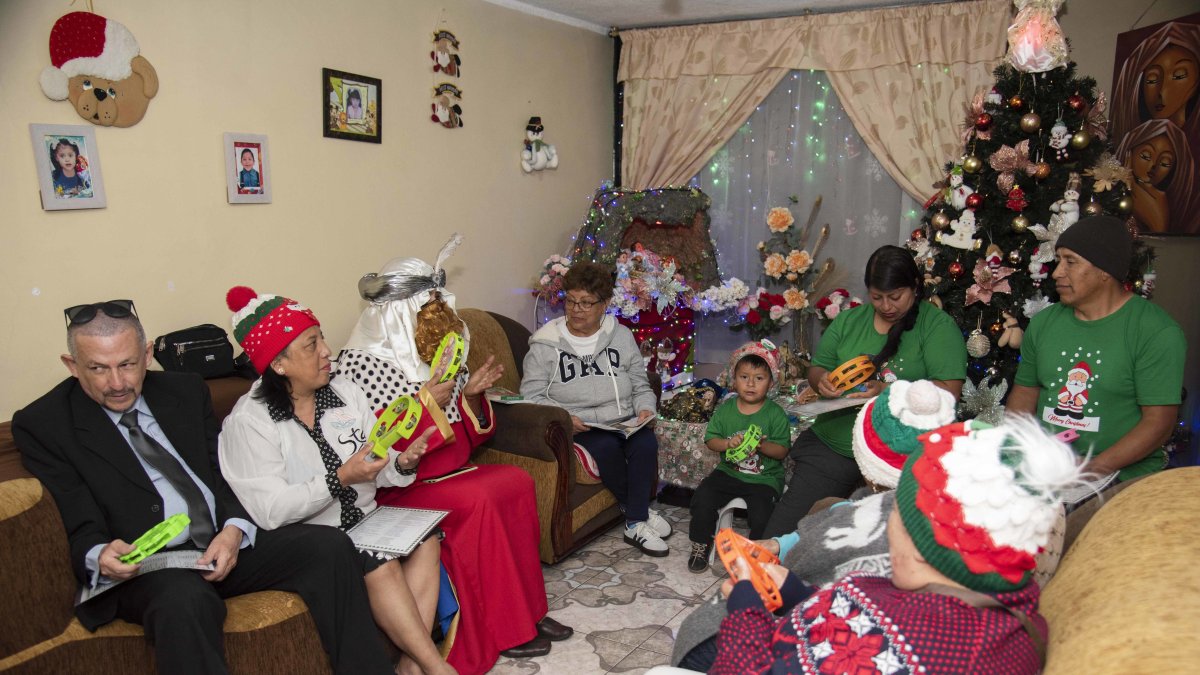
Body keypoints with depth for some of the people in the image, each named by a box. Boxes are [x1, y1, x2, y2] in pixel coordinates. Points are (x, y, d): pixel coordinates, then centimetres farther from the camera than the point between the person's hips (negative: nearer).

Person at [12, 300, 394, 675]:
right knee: (185, 600, -39)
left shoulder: (186, 390, 14)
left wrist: (234, 530, -8)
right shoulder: (41, 425, 2)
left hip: (226, 545, 5)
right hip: (144, 567, -4)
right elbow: (78, 530, -3)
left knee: (330, 546, -17)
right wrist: (100, 557, -27)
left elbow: (227, 472, 12)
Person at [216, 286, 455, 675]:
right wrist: (340, 479, -26)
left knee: (425, 537, -20)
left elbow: (378, 470, 7)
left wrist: (402, 464, -16)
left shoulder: (346, 395, 6)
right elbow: (269, 512, -19)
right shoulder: (248, 422, -11)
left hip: (363, 521, 6)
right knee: (381, 564, -27)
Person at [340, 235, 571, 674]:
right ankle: (499, 630, -13)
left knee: (518, 483, -11)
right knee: (479, 501, -27)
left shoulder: (436, 354, 11)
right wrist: (424, 402, -23)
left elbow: (466, 436, 15)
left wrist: (470, 394, -5)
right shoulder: (361, 362, -12)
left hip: (449, 471, 8)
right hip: (398, 487, -8)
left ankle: (525, 609, -3)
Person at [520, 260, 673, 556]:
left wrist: (644, 408, -5)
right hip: (576, 427, -2)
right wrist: (564, 418, -20)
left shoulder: (622, 336, 12)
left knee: (646, 441, -29)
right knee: (606, 445, -33)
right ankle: (637, 509, -7)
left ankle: (636, 524, -16)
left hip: (624, 421, 3)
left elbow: (640, 385, 16)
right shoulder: (545, 345, 2)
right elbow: (532, 395, -4)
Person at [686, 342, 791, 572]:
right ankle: (701, 547, 4)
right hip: (729, 472, 3)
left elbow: (782, 450, -8)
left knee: (762, 515, -24)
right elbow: (710, 439, 1)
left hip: (764, 478, -3)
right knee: (702, 498, -17)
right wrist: (727, 443, -19)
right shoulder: (725, 409, 3)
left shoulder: (775, 413, -5)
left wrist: (762, 445, -27)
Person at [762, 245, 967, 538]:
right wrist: (822, 380, -10)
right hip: (832, 444, 4)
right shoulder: (848, 321, 12)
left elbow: (948, 390, -10)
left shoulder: (938, 325, -2)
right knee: (786, 522, -3)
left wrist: (887, 391, -22)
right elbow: (816, 369, 15)